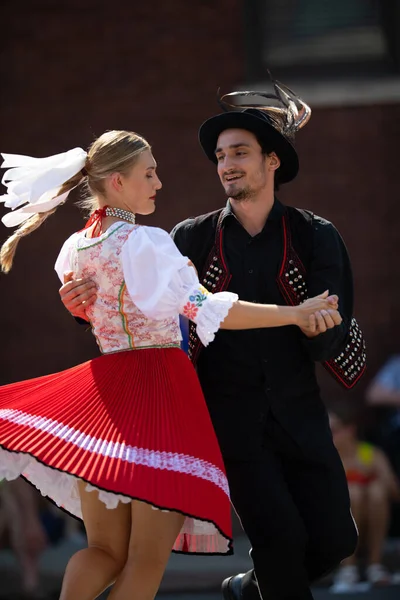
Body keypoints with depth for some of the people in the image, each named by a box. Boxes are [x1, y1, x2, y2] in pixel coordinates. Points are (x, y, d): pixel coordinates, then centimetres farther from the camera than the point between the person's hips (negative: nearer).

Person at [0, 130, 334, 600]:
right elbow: (207, 310, -20)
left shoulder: (74, 248, 11)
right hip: (159, 391, -7)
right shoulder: (145, 243, -11)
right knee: (148, 558, -2)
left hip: (99, 389, 7)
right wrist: (296, 314, -18)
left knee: (105, 551, 10)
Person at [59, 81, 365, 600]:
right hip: (231, 415, -2)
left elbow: (331, 343, -4)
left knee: (335, 539, 4)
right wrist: (89, 306, -19)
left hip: (298, 411, 2)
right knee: (282, 536, -13)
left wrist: (321, 329, -27)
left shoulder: (316, 237, 1)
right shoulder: (193, 239, 2)